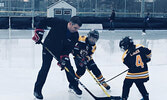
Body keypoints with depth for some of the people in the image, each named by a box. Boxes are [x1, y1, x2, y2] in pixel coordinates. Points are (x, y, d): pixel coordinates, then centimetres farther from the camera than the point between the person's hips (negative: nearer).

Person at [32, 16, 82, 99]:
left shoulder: (75, 35, -16)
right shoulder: (58, 23, -27)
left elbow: (69, 49, -12)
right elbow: (43, 21, -16)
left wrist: (63, 58, -22)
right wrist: (38, 33, -21)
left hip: (61, 51, 4)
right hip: (48, 48, -4)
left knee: (68, 67, 4)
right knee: (45, 68, -11)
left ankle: (73, 84, 29)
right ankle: (37, 90, 0)